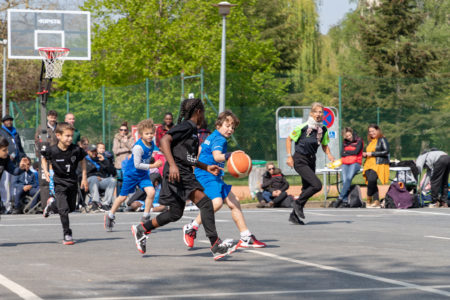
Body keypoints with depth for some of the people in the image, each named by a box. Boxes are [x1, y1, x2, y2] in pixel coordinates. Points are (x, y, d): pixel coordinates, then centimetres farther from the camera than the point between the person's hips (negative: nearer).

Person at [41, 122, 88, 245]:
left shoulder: (76, 150, -13)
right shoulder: (52, 151, -16)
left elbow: (82, 161, 6)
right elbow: (44, 159, 6)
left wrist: (84, 178, 6)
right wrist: (46, 171, -9)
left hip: (73, 182, 3)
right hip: (59, 183, -3)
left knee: (71, 208, 16)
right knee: (64, 209, -12)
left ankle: (52, 205, 44)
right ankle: (67, 235, -3)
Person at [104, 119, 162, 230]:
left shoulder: (151, 144, -4)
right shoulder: (138, 147, -27)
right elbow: (137, 165, -27)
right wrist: (153, 166, -26)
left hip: (143, 175, 6)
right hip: (131, 174, -5)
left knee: (151, 192, -16)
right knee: (123, 197, 6)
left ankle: (145, 217, -2)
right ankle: (110, 216, 28)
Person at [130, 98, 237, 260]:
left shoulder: (192, 130, 21)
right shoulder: (186, 126, -7)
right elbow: (164, 141, -18)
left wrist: (206, 167, 21)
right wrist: (172, 165, -27)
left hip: (185, 174, 10)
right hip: (177, 173, -10)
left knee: (175, 213, 14)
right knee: (205, 202, -18)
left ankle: (141, 229, 27)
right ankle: (216, 245, -21)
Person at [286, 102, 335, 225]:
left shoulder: (323, 129, 2)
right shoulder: (303, 127, -14)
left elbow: (324, 145, 16)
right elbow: (289, 139, -3)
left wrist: (329, 154, -4)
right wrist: (289, 156, -9)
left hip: (311, 160, 7)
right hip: (300, 160, -7)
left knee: (307, 188, 9)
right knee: (317, 185, -20)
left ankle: (294, 216, 21)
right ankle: (298, 203, 0)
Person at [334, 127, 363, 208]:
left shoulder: (359, 141, 5)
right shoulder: (344, 143, 18)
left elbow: (356, 151, -8)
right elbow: (342, 154, 8)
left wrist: (346, 152, 2)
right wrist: (351, 153, -3)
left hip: (355, 163, -4)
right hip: (345, 164, 4)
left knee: (349, 178, -27)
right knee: (344, 181, -15)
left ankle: (340, 197, -33)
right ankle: (345, 201, -20)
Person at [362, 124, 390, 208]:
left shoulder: (382, 140, 1)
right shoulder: (371, 141, 24)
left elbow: (386, 151, -10)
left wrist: (372, 153, -10)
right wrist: (365, 154, 10)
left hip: (379, 164, -8)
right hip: (369, 165, 8)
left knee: (371, 180, -25)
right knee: (371, 182, -4)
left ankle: (369, 199, -10)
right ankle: (376, 201, -2)